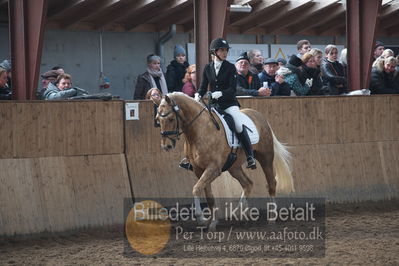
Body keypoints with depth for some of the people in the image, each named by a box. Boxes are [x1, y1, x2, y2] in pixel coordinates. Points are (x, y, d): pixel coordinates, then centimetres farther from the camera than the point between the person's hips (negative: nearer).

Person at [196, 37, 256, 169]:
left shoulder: (230, 68, -2)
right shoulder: (208, 68, 8)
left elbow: (232, 89, -9)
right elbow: (203, 87, 9)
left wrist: (220, 93, -27)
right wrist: (198, 96, -12)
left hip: (229, 103, -3)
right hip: (213, 103, 4)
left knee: (239, 125, -24)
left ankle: (250, 157, -17)